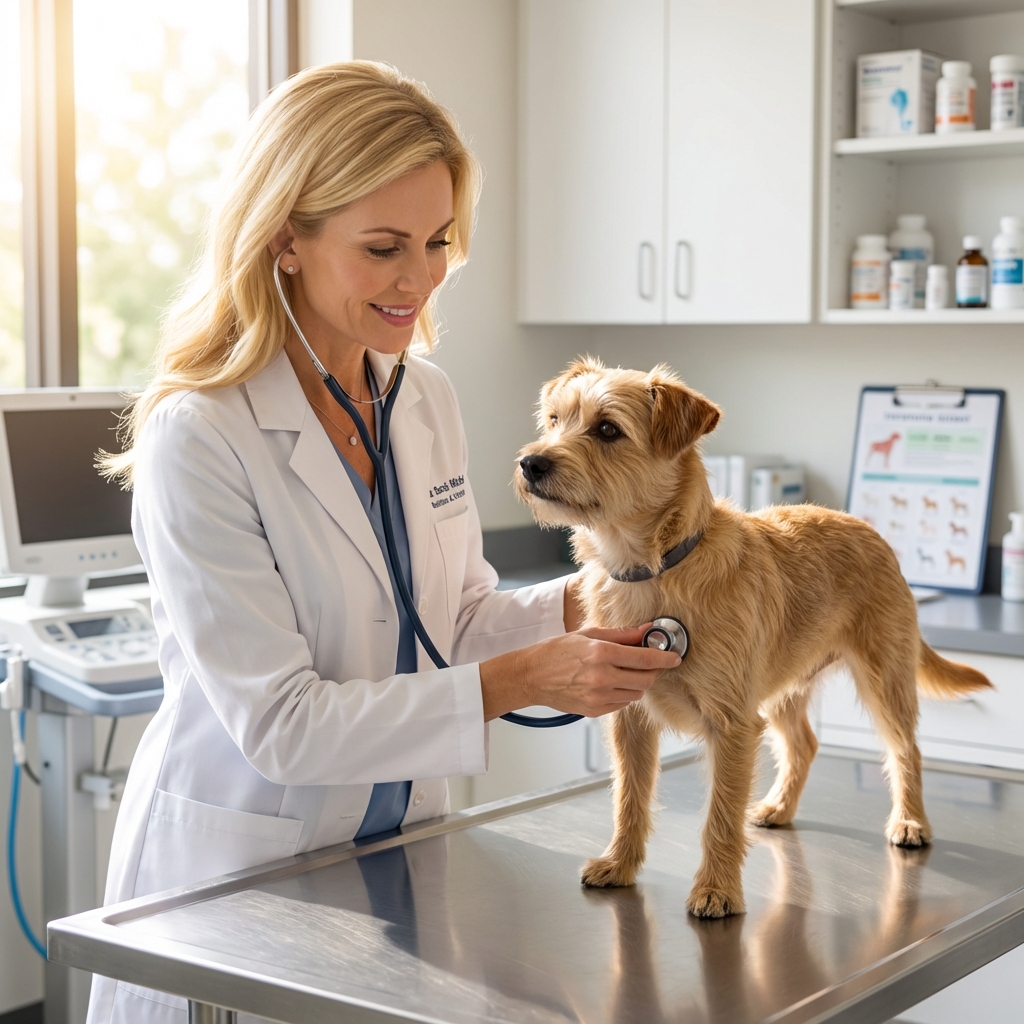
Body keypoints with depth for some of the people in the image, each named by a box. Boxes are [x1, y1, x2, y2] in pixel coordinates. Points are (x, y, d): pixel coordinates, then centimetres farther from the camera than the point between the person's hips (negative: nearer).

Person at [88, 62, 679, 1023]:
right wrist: (520, 681, -28)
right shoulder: (198, 438, -21)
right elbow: (277, 721, -23)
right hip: (239, 865, -6)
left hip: (400, 842, 6)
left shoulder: (426, 399, 0)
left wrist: (585, 602, -10)